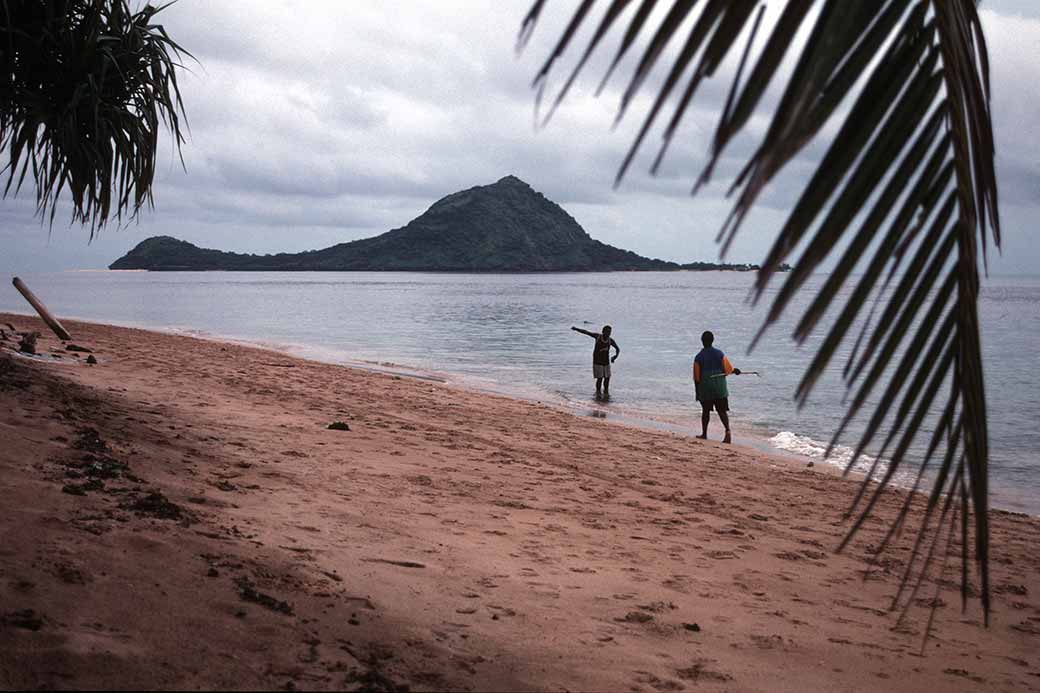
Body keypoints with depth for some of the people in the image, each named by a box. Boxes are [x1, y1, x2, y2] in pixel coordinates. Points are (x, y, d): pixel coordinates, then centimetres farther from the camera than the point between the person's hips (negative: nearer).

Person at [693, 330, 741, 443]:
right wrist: (735, 370, 21)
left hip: (705, 389, -1)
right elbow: (728, 369, -2)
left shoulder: (698, 358, -6)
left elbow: (696, 377, -4)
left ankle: (704, 434, 21)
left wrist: (697, 392, 5)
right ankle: (727, 430, -16)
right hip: (720, 388, 1)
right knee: (722, 410, 4)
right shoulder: (719, 354, -2)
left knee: (706, 411, 13)